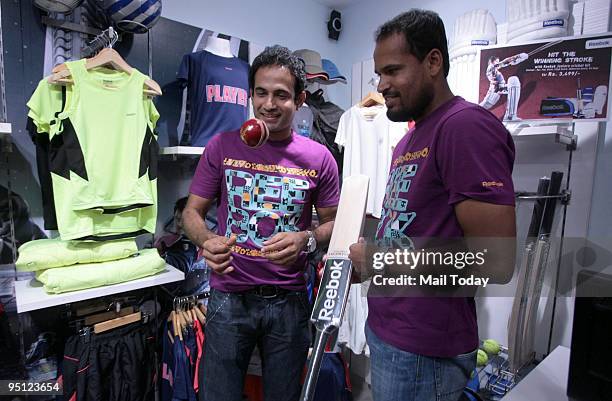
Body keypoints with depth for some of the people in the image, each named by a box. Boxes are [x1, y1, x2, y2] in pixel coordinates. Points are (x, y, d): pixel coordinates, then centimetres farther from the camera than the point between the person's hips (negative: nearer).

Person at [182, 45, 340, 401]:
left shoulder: (319, 158, -3)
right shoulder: (223, 146, -3)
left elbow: (332, 223, 4)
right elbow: (192, 212, 1)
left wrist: (306, 239, -17)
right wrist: (208, 241, -21)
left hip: (289, 301, 1)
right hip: (229, 297, 0)